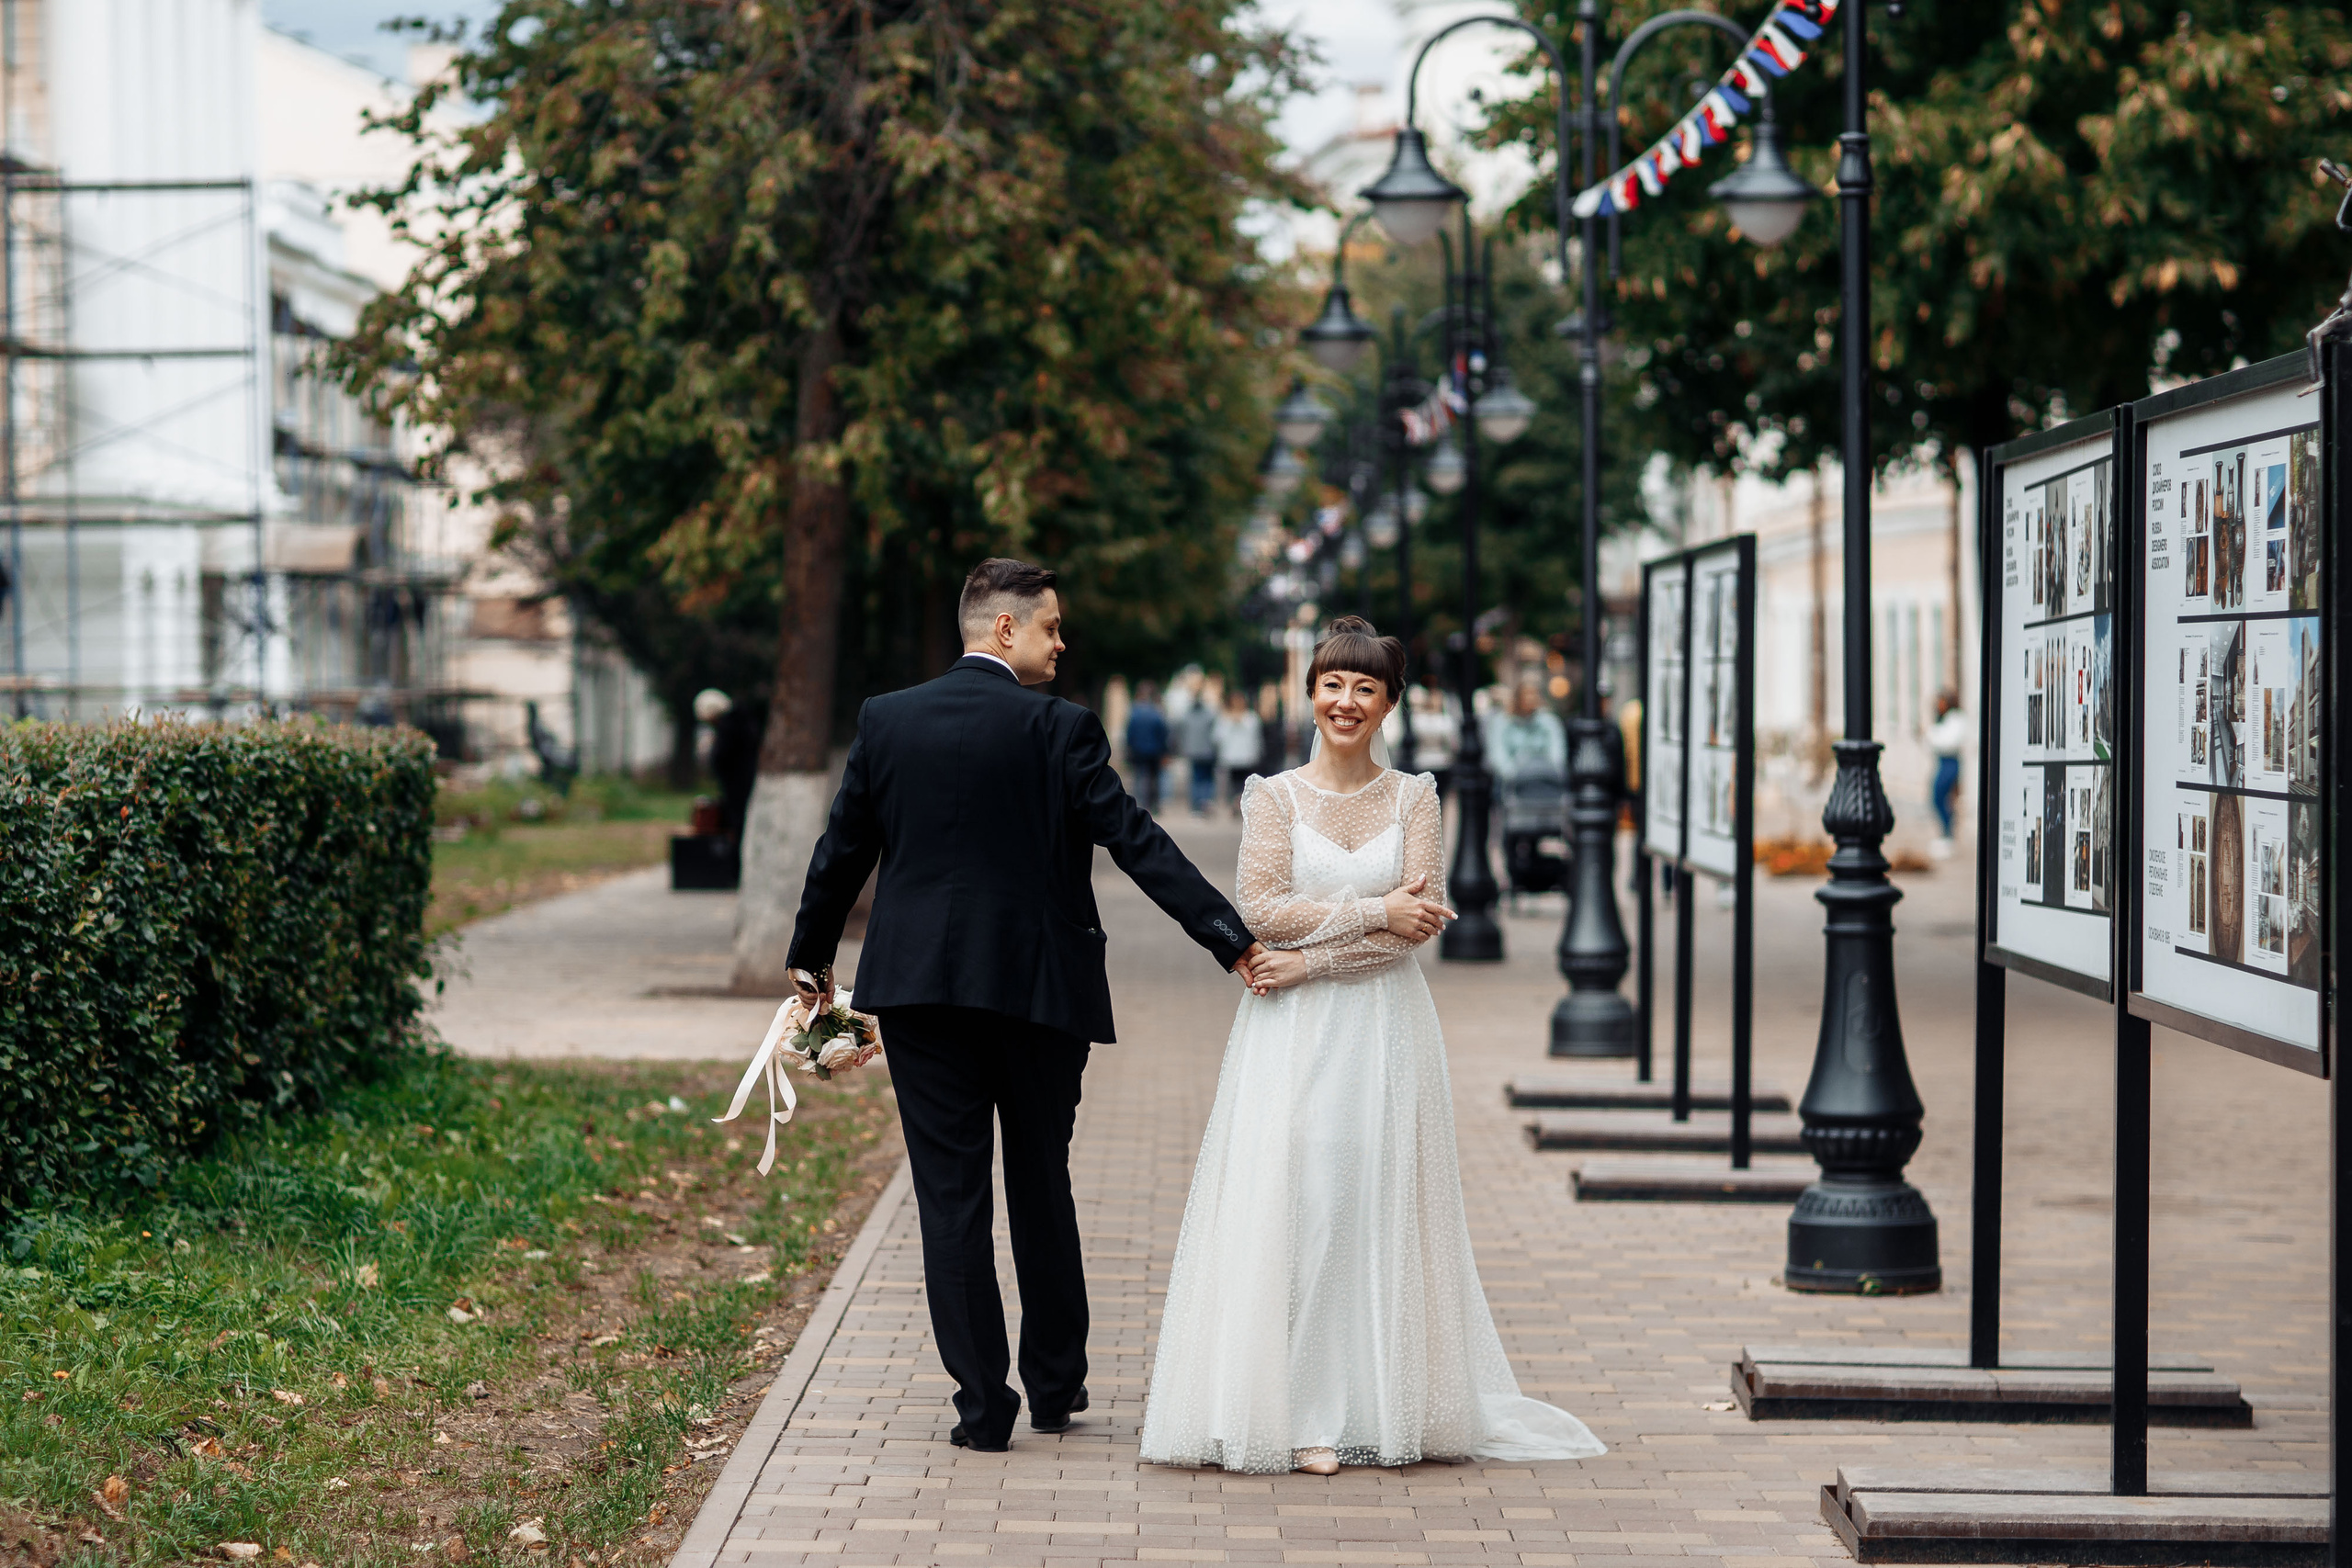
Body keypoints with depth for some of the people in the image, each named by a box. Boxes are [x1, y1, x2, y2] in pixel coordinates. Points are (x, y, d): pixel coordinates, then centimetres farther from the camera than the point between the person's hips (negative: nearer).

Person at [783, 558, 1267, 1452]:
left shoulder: (886, 721, 1)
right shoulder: (1059, 730, -8)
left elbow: (842, 850, 8)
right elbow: (1136, 842, -13)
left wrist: (811, 958, 22)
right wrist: (1230, 938, -13)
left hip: (918, 985, 1)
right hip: (1039, 988, -1)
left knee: (951, 1195, 3)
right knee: (1042, 1189, 14)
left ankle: (982, 1404, 0)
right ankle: (1056, 1387, 24)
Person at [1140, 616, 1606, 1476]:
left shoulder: (1414, 798, 6)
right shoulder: (1275, 797, 4)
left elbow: (1420, 922, -4)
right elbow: (1262, 910, -7)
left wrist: (1310, 958, -12)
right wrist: (1375, 910, -12)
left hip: (1385, 1028, 1)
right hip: (1292, 1037, -1)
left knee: (1380, 1203, 0)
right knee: (1294, 1202, -7)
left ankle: (1383, 1405, 7)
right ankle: (1300, 1414, -5)